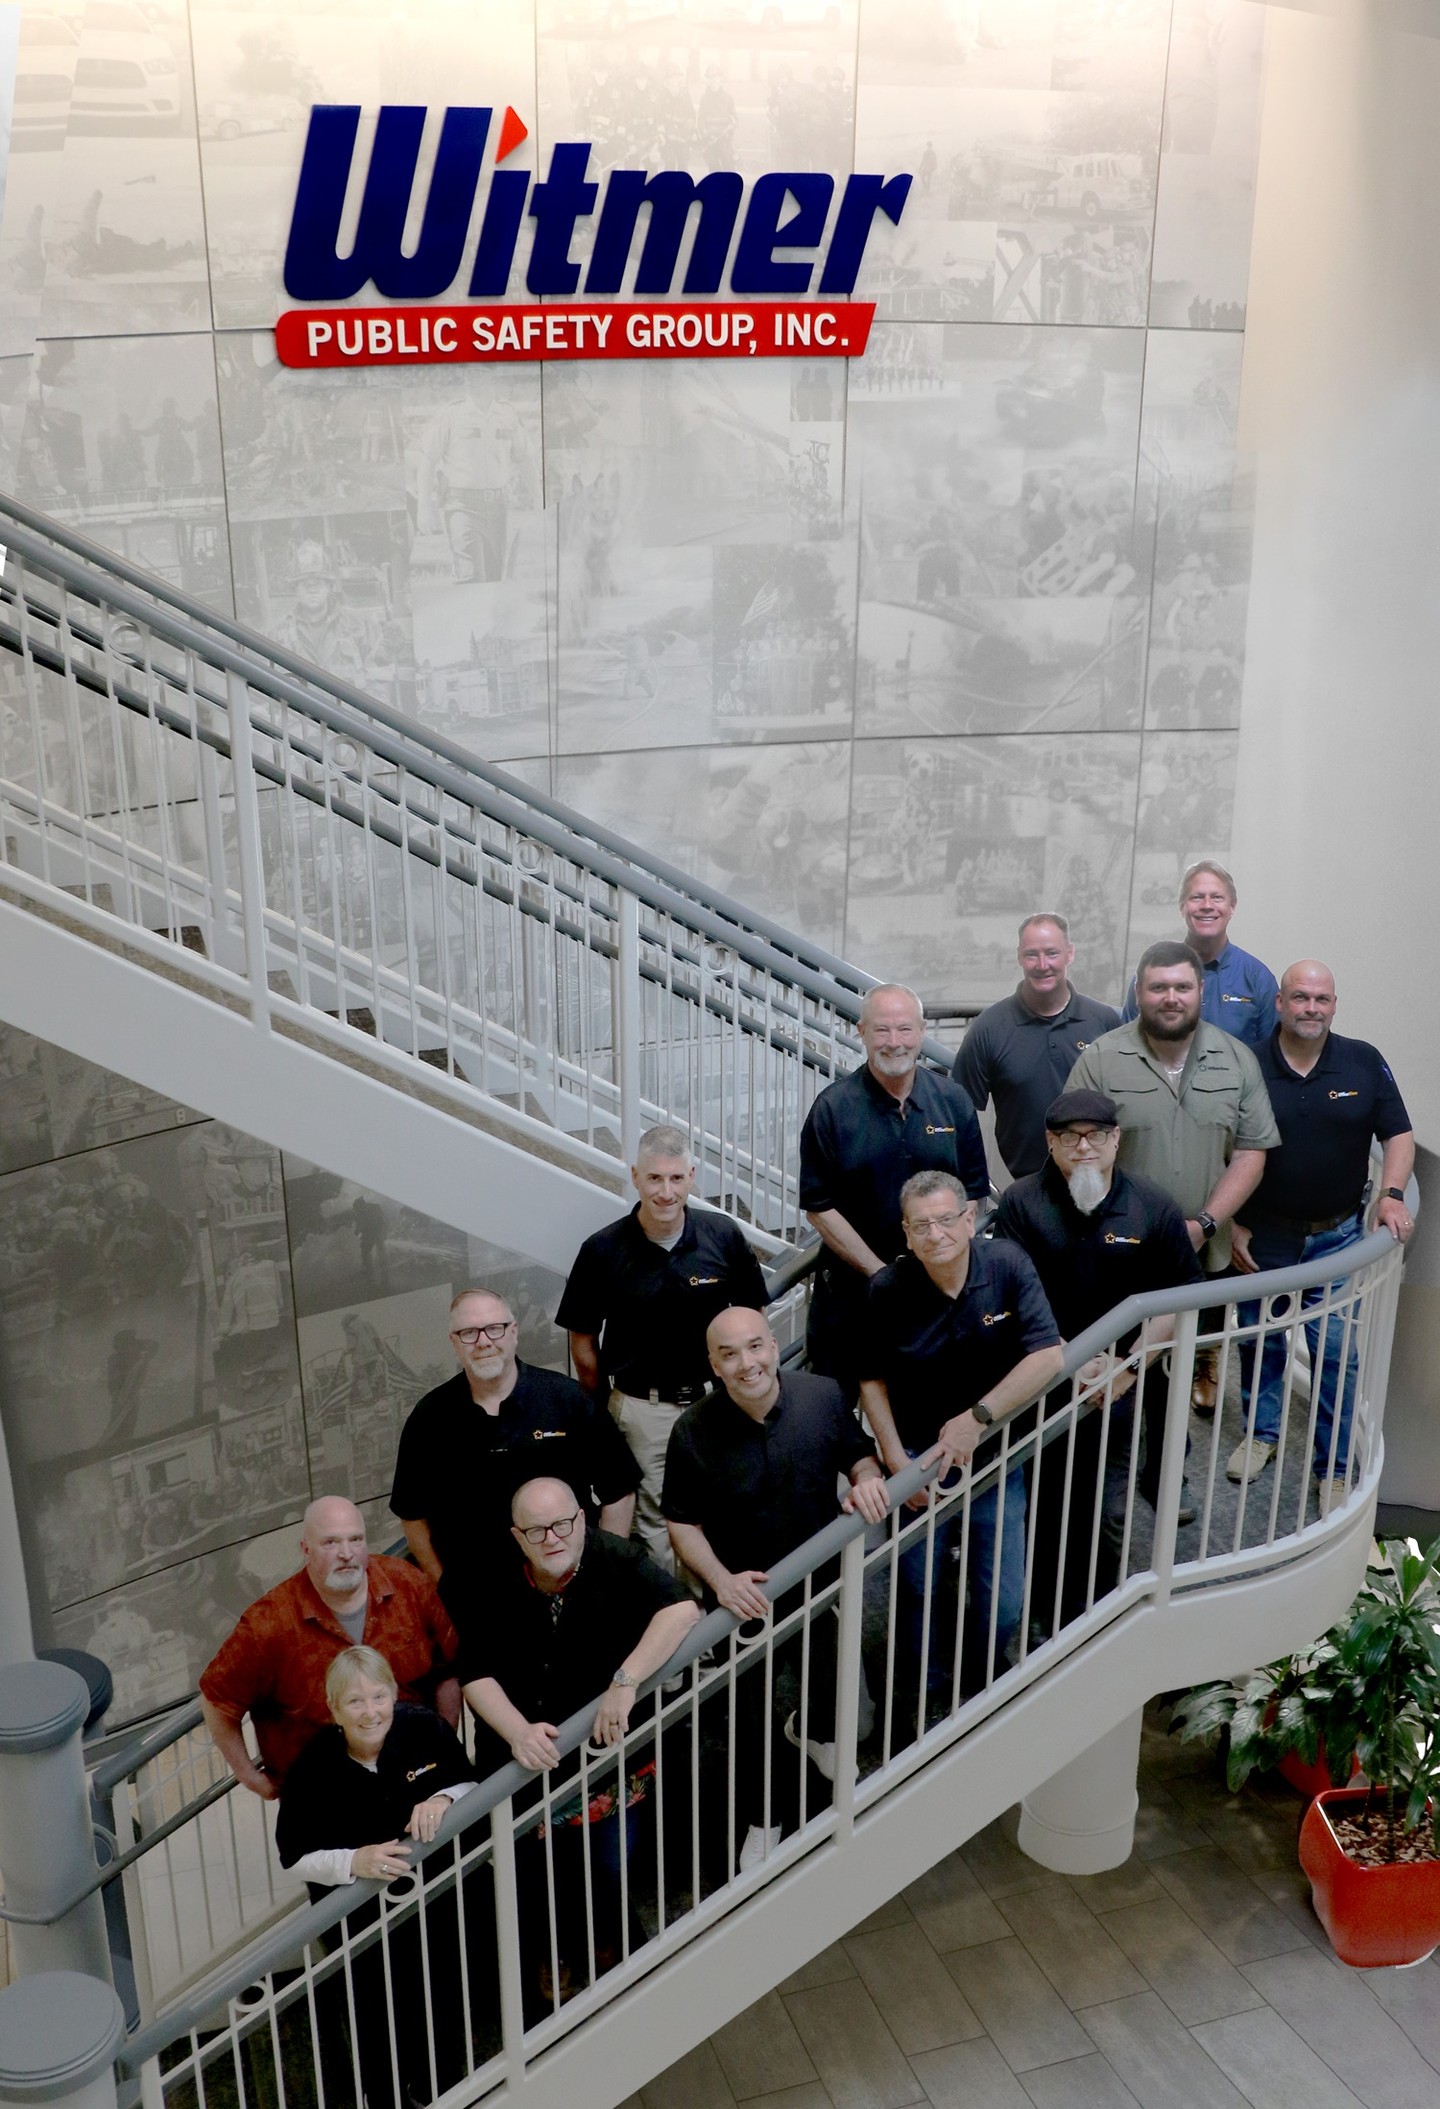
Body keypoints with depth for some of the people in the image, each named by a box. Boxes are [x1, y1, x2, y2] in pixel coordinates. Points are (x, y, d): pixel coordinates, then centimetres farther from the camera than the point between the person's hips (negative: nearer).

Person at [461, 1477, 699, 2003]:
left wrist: (624, 1681, -37)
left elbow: (681, 1608, -31)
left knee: (607, 1868, 1)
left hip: (611, 1752, -1)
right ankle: (551, 1958, 41)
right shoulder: (498, 1585, -11)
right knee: (538, 1874, 8)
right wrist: (518, 1732, -27)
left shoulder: (615, 1560, -18)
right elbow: (476, 1673, -11)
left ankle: (605, 1946, 36)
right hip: (528, 1757, 1)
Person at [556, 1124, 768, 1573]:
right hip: (642, 1409, -2)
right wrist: (602, 1411, 5)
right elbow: (583, 1341, 1)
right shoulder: (602, 1250, -10)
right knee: (656, 1523, 4)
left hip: (714, 1397, 2)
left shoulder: (724, 1236, -7)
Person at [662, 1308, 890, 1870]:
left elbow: (858, 1455, 0)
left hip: (822, 1584, 3)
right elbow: (682, 1523, -12)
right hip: (745, 1594, -2)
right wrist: (721, 1580, -26)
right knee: (750, 1716, 12)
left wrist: (866, 1480, -22)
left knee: (832, 1686, 27)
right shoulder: (694, 1432, -22)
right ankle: (764, 1819, 39)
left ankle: (813, 1731, 64)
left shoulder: (822, 1395, -18)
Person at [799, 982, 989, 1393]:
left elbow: (970, 1194, 4)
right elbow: (819, 1208, -8)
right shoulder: (832, 1108, -8)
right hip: (850, 1287, -2)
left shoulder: (954, 1101, 1)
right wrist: (881, 1273, -13)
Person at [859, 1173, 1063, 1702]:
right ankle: (928, 1696, 36)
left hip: (997, 1461, 0)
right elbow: (872, 1379, 0)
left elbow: (1048, 1357, -21)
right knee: (917, 1597, 9)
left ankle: (975, 1689, 33)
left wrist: (977, 1418, -27)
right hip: (920, 1460, 0)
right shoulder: (888, 1290, -13)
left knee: (1003, 1607, 4)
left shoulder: (1008, 1267, -15)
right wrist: (894, 1459, -8)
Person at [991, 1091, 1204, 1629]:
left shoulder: (1153, 1209, -3)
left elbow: (1178, 1295, 1)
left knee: (1109, 1517, 7)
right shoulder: (1021, 1203, -9)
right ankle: (1043, 1618, 30)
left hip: (1117, 1390, 1)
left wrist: (1130, 1364, -8)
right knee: (1040, 1510, 11)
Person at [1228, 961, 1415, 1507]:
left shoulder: (1364, 1062, -4)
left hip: (1337, 1236, 0)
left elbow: (1398, 1135, 2)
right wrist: (1232, 1226, -4)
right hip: (1263, 1236, 0)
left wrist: (1392, 1194, -13)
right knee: (1260, 1341, 15)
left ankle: (1337, 1467, 13)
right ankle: (1262, 1431, 36)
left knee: (1336, 1351, 0)